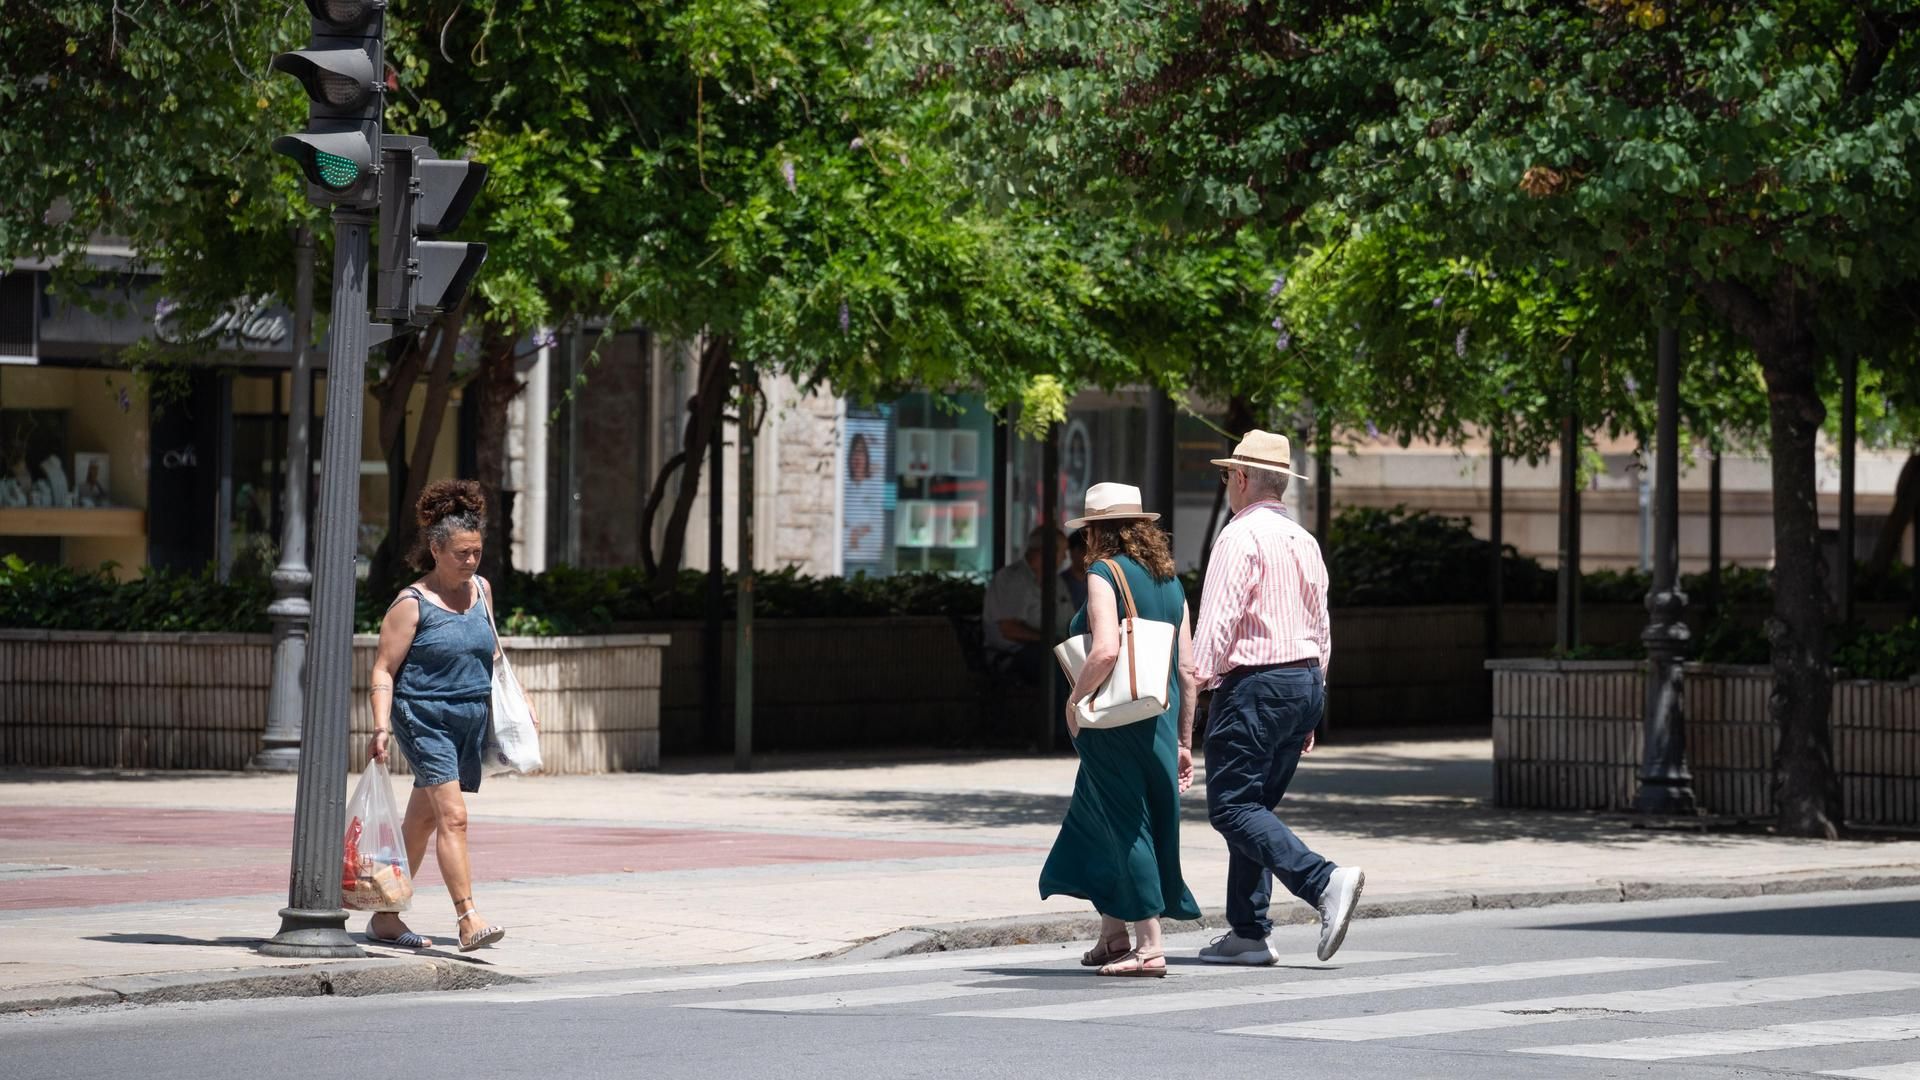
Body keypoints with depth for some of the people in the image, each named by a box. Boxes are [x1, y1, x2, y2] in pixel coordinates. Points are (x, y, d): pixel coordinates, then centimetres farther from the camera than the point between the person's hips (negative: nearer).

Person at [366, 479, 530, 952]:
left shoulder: (481, 590, 11)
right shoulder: (412, 604, -9)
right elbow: (383, 669, -9)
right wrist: (381, 726, -20)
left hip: (471, 719, 7)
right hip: (424, 718, -7)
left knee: (421, 822, 13)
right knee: (453, 815, -19)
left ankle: (385, 918, 21)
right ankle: (469, 919, -25)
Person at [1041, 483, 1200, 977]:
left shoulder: (1104, 575, -9)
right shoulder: (1169, 581, 11)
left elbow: (1105, 650, -24)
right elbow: (1187, 669, 11)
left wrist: (1074, 700, -9)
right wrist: (1183, 741, 16)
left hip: (1114, 723, -7)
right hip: (1159, 721, 7)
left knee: (1124, 825, -1)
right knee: (1106, 820, 18)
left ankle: (1149, 944, -3)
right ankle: (1113, 933, 24)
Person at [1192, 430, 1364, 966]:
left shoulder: (1242, 535, -10)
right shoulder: (1304, 541, 16)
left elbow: (1219, 615, -19)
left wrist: (1198, 677, -20)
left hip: (1255, 684, -9)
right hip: (1306, 680, 9)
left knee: (1233, 807, -9)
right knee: (1254, 808, 13)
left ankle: (1325, 881, -25)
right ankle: (1249, 933, 10)